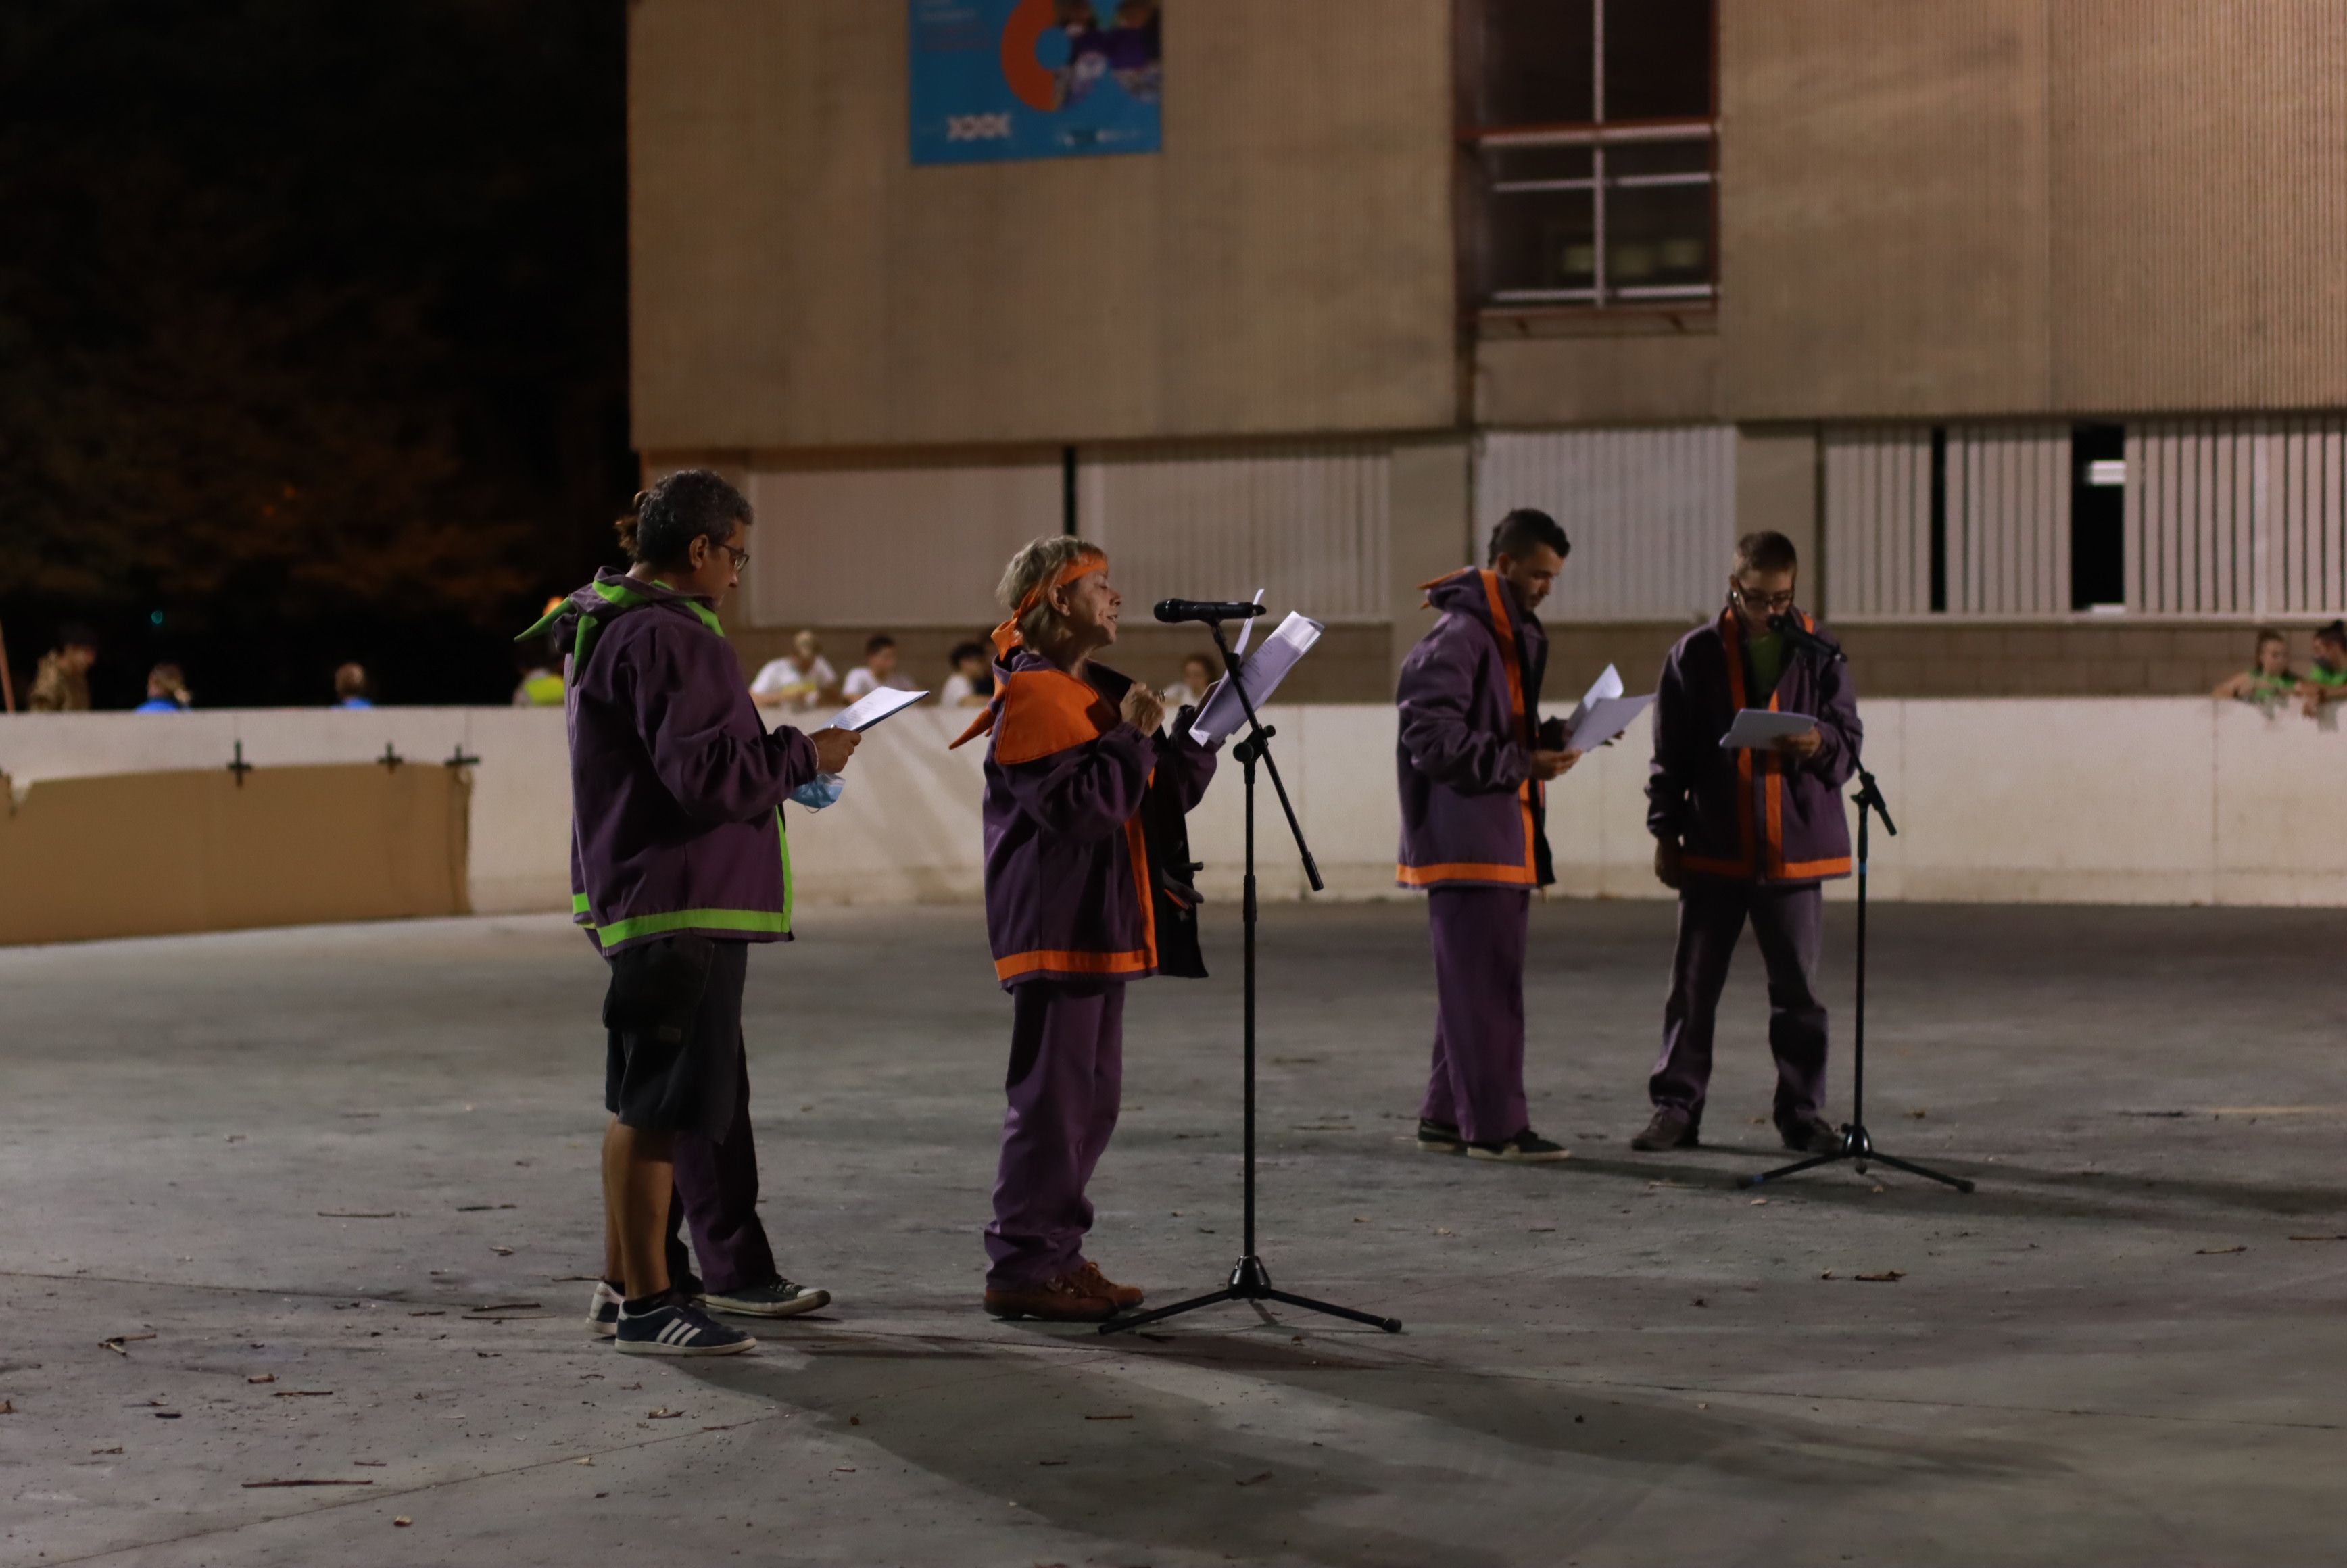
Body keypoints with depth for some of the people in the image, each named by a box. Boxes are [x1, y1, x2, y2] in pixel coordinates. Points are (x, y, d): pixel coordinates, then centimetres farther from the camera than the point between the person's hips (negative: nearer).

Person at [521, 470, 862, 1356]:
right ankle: (642, 1302, -3)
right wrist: (804, 755, -11)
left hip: (690, 901, 12)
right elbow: (706, 773, -24)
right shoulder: (663, 638, -18)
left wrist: (777, 762, 18)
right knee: (658, 1099, -7)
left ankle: (737, 1272, 31)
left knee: (709, 1091, 20)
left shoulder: (613, 630, 17)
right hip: (675, 903, -12)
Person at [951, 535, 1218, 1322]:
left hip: (1102, 925, 10)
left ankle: (1057, 1254, 19)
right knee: (1052, 1096, -8)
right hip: (1056, 926, -10)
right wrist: (1131, 736, -17)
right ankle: (1021, 1266, -3)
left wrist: (1198, 732, 2)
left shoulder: (1095, 693, 17)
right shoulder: (1032, 697, -13)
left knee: (1092, 1098, 13)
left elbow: (1161, 797, 16)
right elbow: (1079, 807, -23)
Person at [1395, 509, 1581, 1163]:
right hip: (1467, 836, -10)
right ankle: (1495, 1126, -4)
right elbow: (1433, 740, -19)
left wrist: (1551, 737, 4)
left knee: (1474, 986, 13)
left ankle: (1447, 1116, 19)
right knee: (1486, 988, -7)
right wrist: (1523, 763, -20)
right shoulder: (1459, 637, -14)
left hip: (1502, 838, 10)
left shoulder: (1513, 636, 17)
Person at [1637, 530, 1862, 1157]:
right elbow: (1671, 753, 5)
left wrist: (1821, 745, -18)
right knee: (1693, 986, 3)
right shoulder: (1696, 654, 2)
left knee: (1798, 990, 6)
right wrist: (1666, 832, 1)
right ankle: (1676, 1107, 10)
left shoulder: (1818, 652, 3)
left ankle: (1802, 1114, 15)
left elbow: (1850, 740, 5)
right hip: (1712, 848, 0)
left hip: (1794, 849, 0)